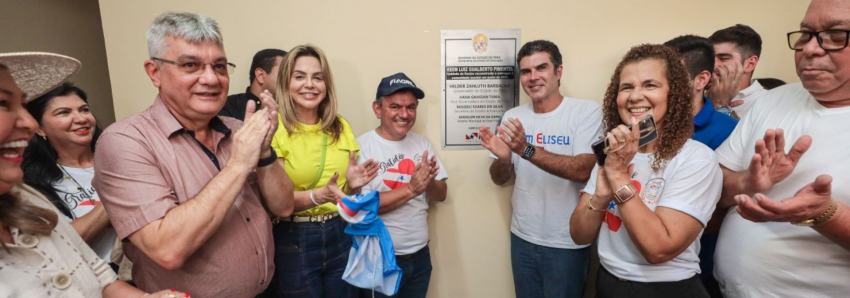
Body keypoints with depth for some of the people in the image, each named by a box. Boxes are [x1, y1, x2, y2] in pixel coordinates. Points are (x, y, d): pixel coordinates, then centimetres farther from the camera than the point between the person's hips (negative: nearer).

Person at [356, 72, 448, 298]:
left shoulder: (422, 144, 2)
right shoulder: (362, 146, -16)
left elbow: (441, 194, 4)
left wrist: (428, 182, -17)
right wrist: (411, 188, -25)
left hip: (420, 256, 5)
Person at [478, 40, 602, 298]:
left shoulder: (587, 111, -11)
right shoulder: (513, 116, 1)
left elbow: (583, 171, -23)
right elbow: (499, 179, 4)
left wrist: (526, 149, -33)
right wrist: (503, 158, -19)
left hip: (567, 243, -3)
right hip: (522, 238, 4)